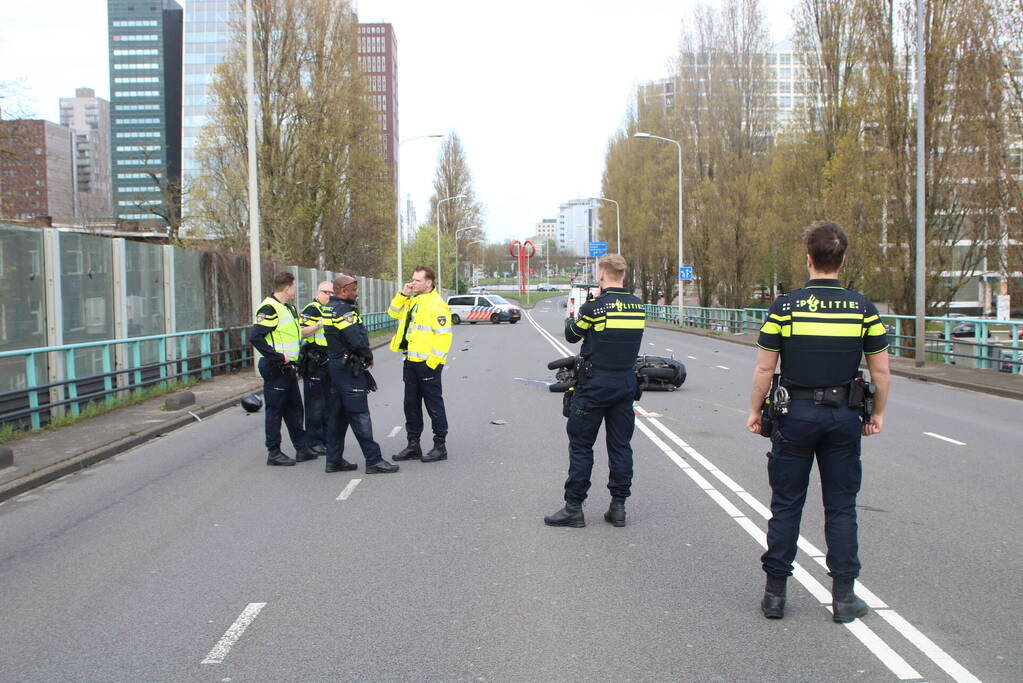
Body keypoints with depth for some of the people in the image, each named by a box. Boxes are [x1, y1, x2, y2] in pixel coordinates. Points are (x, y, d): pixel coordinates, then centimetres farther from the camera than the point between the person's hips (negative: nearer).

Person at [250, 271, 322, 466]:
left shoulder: (288, 308, 16)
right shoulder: (269, 308, -16)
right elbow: (255, 337, -24)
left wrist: (318, 325, 24)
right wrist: (277, 356, -23)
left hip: (288, 368, 10)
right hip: (275, 369, -10)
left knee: (294, 408, 14)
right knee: (275, 410, -2)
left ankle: (301, 448, 23)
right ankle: (273, 452, 6)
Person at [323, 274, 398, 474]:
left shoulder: (331, 308, 15)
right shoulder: (344, 310, -17)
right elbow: (357, 340, -23)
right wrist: (368, 357, -7)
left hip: (335, 366, 10)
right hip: (349, 368, -10)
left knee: (337, 415, 12)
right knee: (359, 416, -8)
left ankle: (334, 460, 16)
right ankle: (374, 461, -5)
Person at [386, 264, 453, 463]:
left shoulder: (437, 305, -14)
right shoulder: (412, 300, 12)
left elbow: (444, 337, -18)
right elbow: (394, 312, 19)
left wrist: (432, 361, -19)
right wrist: (403, 294, 4)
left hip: (428, 363, -9)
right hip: (410, 361, 9)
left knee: (434, 404, 0)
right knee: (411, 404, 13)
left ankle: (440, 446, 8)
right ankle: (413, 445, 22)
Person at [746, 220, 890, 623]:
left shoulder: (785, 307, -7)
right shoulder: (863, 308, -2)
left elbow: (765, 368, -6)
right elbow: (880, 370, 1)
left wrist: (755, 411, 6)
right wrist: (878, 413, 14)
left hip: (796, 415, -1)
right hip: (844, 416, 1)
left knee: (786, 506, 8)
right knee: (841, 507, 9)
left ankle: (775, 593, 13)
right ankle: (843, 597, 12)